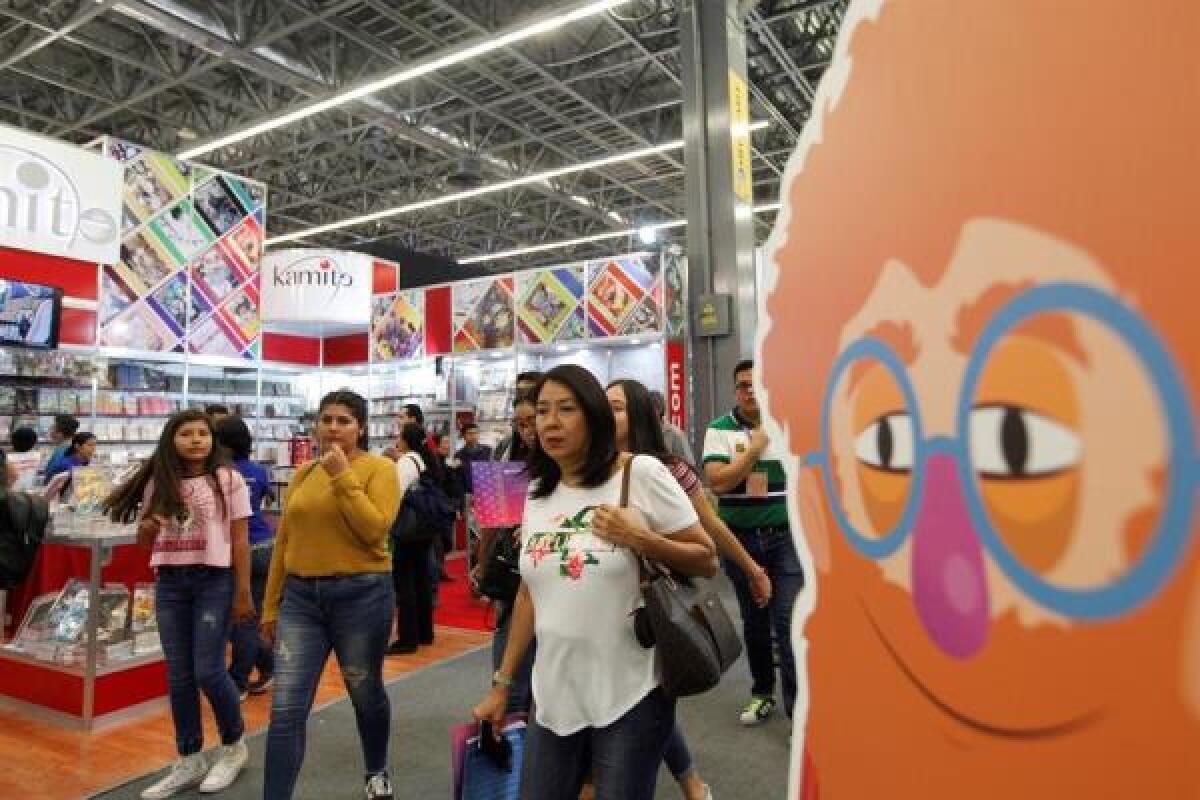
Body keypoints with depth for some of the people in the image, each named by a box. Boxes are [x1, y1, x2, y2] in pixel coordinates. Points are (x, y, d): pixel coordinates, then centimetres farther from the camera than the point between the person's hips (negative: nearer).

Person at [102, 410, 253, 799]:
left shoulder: (228, 479, -7)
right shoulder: (158, 483, 5)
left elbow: (239, 541, -6)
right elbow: (144, 542, 13)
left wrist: (243, 592, -10)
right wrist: (147, 528, -11)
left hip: (214, 581, -4)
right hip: (169, 583, 5)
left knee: (207, 671, -4)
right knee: (178, 674, 10)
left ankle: (234, 746, 21)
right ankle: (190, 760, 24)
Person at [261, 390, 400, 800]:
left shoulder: (379, 468, -6)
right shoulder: (303, 473, 8)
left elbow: (374, 529, -20)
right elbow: (283, 542, 11)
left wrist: (343, 477, -19)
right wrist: (270, 605, 12)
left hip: (361, 594, -3)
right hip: (300, 596, 4)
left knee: (366, 694, 16)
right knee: (286, 709, 0)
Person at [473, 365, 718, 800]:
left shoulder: (641, 473, -9)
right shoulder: (537, 492, 6)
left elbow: (707, 561, -5)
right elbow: (530, 592, 12)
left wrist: (639, 539, -19)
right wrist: (501, 682, 13)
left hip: (630, 695, -5)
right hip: (554, 696, 5)